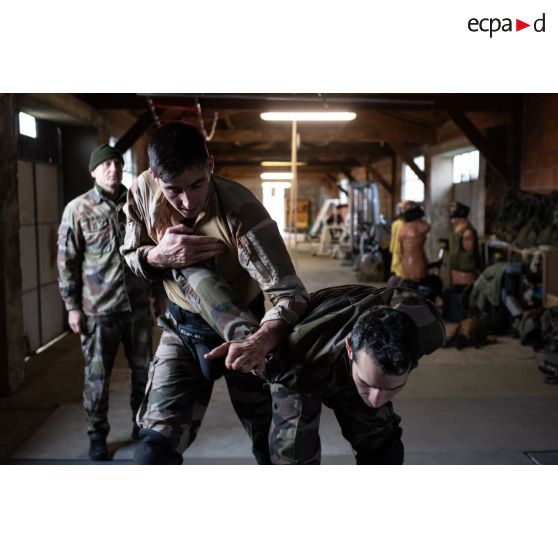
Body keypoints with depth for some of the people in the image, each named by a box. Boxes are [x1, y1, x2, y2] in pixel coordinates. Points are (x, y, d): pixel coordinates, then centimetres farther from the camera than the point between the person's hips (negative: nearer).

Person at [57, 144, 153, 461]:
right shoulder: (78, 209, -2)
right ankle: (97, 433, 24)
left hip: (138, 304, 3)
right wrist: (72, 306, -5)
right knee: (98, 375, 7)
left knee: (143, 369, 12)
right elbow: (67, 261, -2)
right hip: (98, 308, -3)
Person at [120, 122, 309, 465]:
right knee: (156, 443, -2)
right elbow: (129, 258, 1)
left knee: (271, 444, 10)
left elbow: (290, 293, -35)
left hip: (242, 329, -3)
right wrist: (159, 255, -24)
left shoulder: (241, 211, -30)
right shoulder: (143, 192, -15)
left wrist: (262, 339, -57)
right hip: (181, 328, 3)